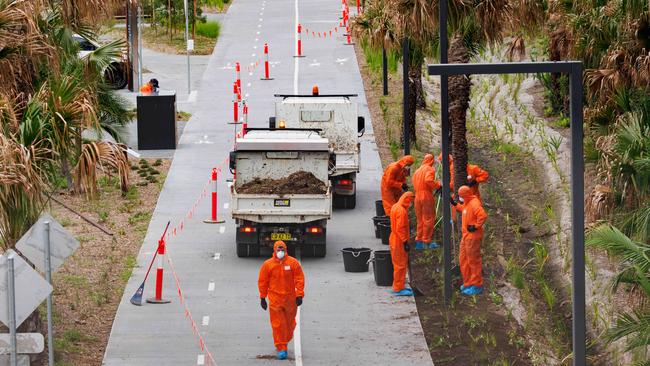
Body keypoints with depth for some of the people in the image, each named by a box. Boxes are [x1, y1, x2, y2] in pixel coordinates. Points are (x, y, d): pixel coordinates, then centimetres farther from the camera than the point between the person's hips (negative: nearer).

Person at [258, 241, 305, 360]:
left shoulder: (293, 263, -3)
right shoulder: (268, 264, -3)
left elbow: (299, 279, -1)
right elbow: (262, 282, 5)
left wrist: (299, 295, -6)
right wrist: (262, 298, 5)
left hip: (290, 299, 1)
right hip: (275, 300, -1)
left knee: (290, 322, 14)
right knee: (277, 324, -6)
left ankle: (285, 340, 38)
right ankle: (281, 348, -3)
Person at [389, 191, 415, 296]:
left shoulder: (395, 207, 11)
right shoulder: (402, 211, -21)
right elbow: (400, 228, -25)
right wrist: (405, 242, -22)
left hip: (394, 240, 10)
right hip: (399, 242, -10)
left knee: (399, 264, 18)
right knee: (400, 265, -4)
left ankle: (398, 286, 25)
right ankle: (398, 289, -1)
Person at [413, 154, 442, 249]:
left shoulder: (417, 171, 17)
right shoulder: (429, 169, -7)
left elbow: (415, 183, 13)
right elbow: (428, 180, -24)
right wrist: (438, 185, -12)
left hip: (417, 197, 7)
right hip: (427, 196, -7)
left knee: (420, 220, 14)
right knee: (429, 219, -1)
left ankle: (419, 241, 15)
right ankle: (427, 241, -2)